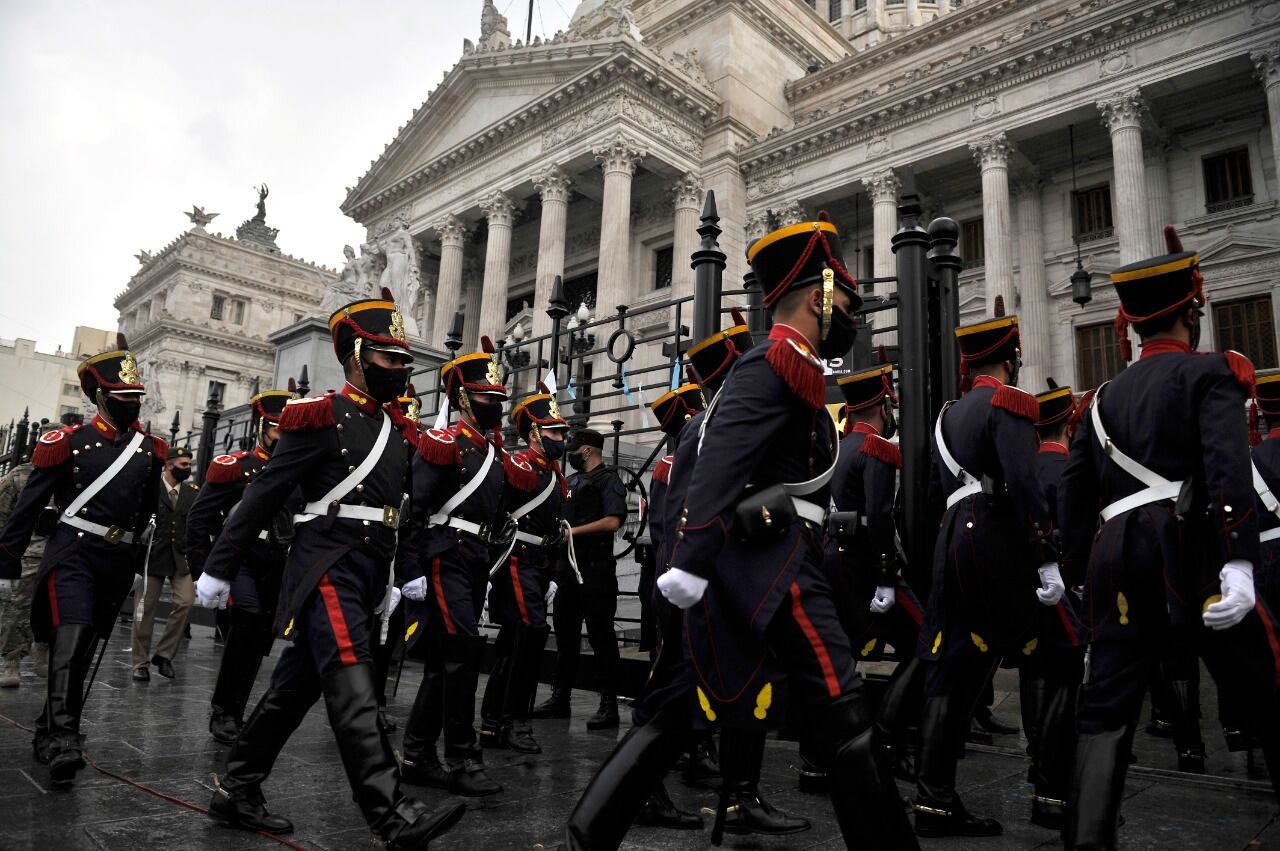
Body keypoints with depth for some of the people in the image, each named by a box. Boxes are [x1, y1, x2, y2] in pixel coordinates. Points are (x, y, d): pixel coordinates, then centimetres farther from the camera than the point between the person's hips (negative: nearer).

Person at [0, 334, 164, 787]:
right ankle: (63, 742, -12)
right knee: (70, 645, -16)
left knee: (82, 650, 12)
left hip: (117, 562, 5)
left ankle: (48, 736, 26)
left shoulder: (150, 450, 7)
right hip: (72, 555, -4)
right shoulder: (67, 443, -5)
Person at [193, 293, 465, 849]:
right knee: (353, 691, -13)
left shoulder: (399, 432, 17)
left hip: (369, 574, 8)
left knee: (295, 687, 14)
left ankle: (236, 793, 27)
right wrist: (219, 569, -4)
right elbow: (263, 496, -5)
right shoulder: (321, 418, -5)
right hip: (327, 568, -8)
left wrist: (398, 579, 16)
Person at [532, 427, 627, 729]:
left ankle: (609, 704, 1)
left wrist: (574, 531, -14)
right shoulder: (571, 481, 20)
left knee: (600, 635, -5)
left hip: (595, 568, -8)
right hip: (568, 566, 8)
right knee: (565, 633, 13)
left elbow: (612, 522, -16)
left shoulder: (608, 480, -5)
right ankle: (560, 697, 23)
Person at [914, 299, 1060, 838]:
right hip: (996, 542, -8)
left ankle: (934, 799, 8)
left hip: (952, 538, 8)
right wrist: (1047, 560, -18)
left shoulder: (949, 415, 22)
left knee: (951, 669, 6)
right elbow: (1023, 481, -16)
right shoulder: (1008, 401, -4)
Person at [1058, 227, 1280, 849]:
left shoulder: (1107, 396, 17)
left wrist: (1081, 574, 20)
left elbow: (1072, 490, 14)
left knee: (1105, 709, 3)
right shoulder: (1210, 373, 3)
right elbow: (1228, 467, -15)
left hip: (1116, 555, 4)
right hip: (1188, 550, -4)